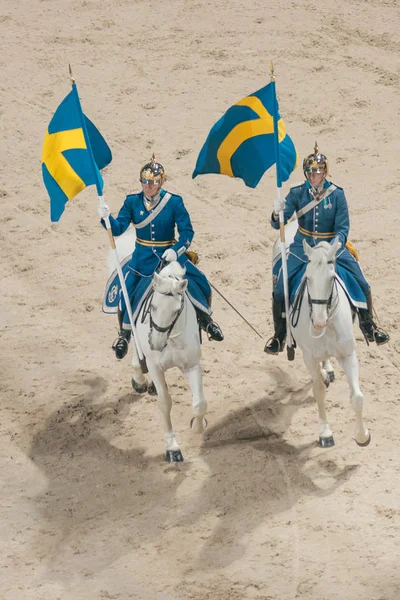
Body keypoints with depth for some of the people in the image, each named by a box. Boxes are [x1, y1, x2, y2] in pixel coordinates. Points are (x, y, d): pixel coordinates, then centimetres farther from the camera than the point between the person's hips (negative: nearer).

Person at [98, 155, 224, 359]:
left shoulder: (174, 202, -10)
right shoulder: (132, 202, -5)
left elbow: (187, 231, -11)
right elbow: (118, 228, -10)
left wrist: (176, 250, -28)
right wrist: (107, 218, -31)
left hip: (170, 255, -1)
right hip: (143, 259, 1)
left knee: (198, 284, -15)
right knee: (127, 296, -10)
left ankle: (205, 320, 13)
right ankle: (124, 335, 14)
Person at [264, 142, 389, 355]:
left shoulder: (337, 194, -12)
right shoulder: (297, 193, -10)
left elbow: (343, 228, -13)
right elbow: (278, 224, -12)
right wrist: (277, 214, -36)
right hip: (302, 249, 0)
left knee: (363, 287, -3)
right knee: (279, 291, -9)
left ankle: (368, 327, 21)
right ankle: (279, 335, 12)